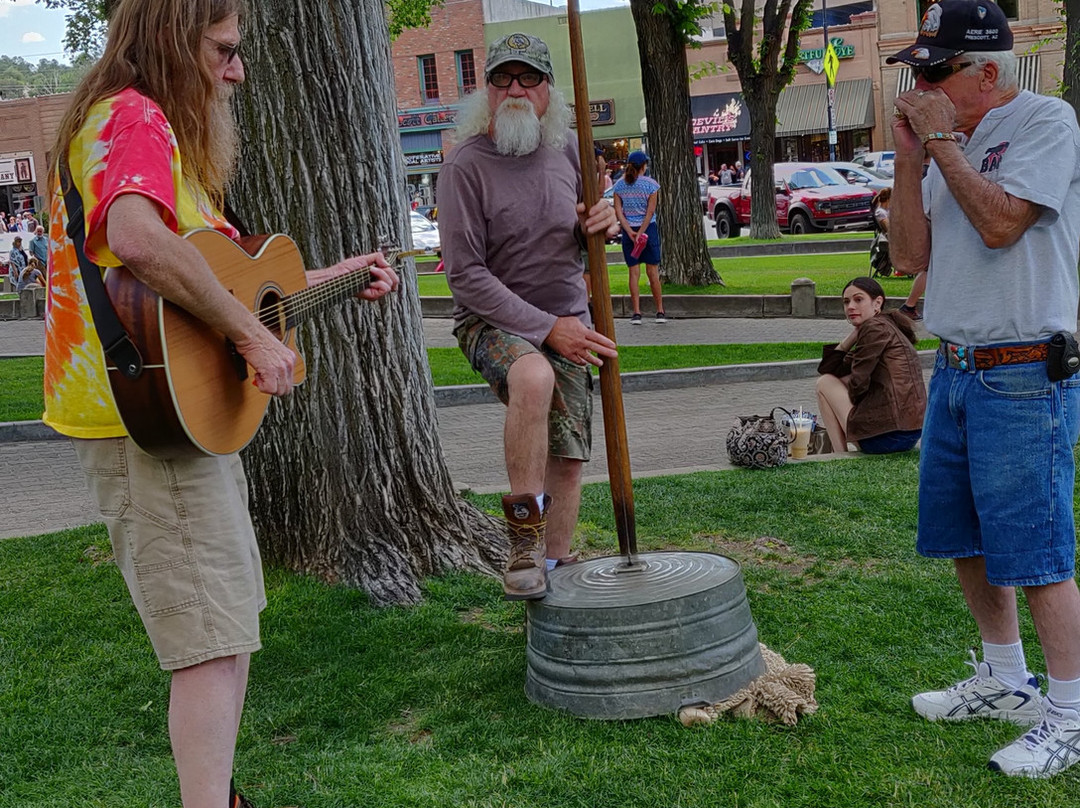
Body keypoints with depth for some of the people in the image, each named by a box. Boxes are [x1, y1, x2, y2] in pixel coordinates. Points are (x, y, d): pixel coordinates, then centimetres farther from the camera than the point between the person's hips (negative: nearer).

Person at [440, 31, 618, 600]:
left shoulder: (566, 152, 3)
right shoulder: (465, 166, -14)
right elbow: (465, 273, -18)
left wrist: (601, 225, -8)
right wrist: (546, 328, -23)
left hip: (568, 322, 6)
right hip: (492, 320, -6)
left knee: (568, 460, 5)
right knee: (533, 377, -38)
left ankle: (552, 575, 19)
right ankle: (525, 538, -27)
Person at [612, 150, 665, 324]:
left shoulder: (619, 185, 1)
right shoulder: (651, 184, -6)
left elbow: (618, 212, -4)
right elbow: (650, 211, -10)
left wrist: (630, 233, -8)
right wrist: (641, 233, -11)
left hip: (628, 230, 2)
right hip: (649, 228, -1)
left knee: (634, 272, 4)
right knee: (652, 271, 5)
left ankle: (636, 313, 0)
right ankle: (660, 312, 8)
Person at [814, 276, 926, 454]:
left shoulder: (875, 328, -10)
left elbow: (858, 386, -12)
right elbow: (828, 369, 16)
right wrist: (855, 334, 9)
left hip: (888, 435, -10)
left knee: (825, 383, 9)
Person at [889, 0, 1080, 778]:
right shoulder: (952, 142, 13)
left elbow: (1001, 224, -22)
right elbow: (910, 256, 9)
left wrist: (942, 141, -12)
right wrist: (909, 159, 0)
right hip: (954, 370, 9)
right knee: (966, 539, 16)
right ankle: (1005, 680, 33)